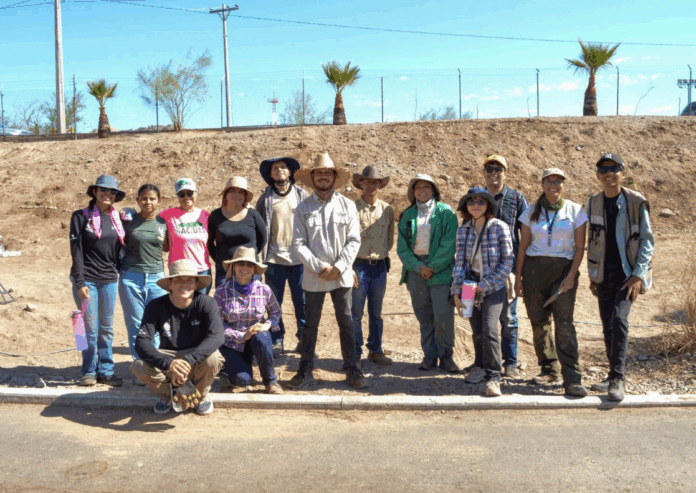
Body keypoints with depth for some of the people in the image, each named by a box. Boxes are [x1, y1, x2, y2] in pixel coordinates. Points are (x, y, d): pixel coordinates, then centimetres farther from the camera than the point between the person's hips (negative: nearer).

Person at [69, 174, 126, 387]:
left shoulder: (116, 219, 9)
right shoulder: (81, 216, -2)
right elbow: (76, 250, -6)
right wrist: (80, 282, -12)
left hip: (109, 280, 4)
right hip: (86, 279, -4)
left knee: (107, 329, 8)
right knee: (91, 328, 0)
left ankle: (106, 371, 17)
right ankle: (89, 371, 14)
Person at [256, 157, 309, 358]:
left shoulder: (301, 195, 7)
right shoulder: (265, 198, 7)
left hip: (298, 258, 0)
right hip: (274, 258, 1)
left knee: (301, 301, 3)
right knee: (274, 303, 5)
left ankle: (304, 338, 16)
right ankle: (277, 341, 15)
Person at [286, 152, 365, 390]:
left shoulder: (347, 205, 4)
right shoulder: (303, 208, 2)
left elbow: (354, 240, 1)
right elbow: (298, 243, -3)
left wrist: (338, 267, -10)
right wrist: (319, 268, -12)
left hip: (342, 275, 0)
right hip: (313, 277, 0)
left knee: (346, 323, 4)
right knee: (310, 324, 8)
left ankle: (351, 370, 15)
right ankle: (306, 371, 18)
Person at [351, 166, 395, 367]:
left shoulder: (387, 210, 7)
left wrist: (383, 256, 12)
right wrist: (348, 267, -10)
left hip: (380, 266, 4)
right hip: (358, 265, -3)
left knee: (376, 312, 12)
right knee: (356, 313, 0)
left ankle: (375, 350, 25)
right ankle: (355, 354, 12)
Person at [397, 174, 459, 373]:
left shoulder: (446, 212, 2)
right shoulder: (407, 215, 12)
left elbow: (449, 244, -6)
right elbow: (402, 247, 6)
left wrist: (433, 266, -10)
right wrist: (419, 266, -7)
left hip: (440, 269, -3)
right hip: (415, 269, 3)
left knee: (443, 315, -6)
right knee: (423, 315, 6)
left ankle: (446, 355, 7)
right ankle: (429, 355, 16)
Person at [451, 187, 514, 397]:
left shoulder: (500, 227, -6)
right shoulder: (463, 230, 4)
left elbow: (507, 262, -6)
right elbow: (459, 262, 4)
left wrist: (486, 285, -11)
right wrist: (457, 292, -3)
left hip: (493, 287, -3)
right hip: (470, 285, 3)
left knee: (489, 329, -17)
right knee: (477, 332, 9)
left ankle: (493, 377, -9)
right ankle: (480, 368, 29)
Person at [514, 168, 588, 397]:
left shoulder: (576, 211, 4)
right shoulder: (532, 212, 9)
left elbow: (580, 247, 2)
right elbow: (523, 247, 10)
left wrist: (571, 275, -9)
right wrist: (518, 276, 6)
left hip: (563, 269, -2)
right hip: (534, 268, 3)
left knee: (564, 322, -11)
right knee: (539, 322, 3)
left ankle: (572, 379, -10)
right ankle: (549, 371, 17)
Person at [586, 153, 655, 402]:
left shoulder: (636, 202, -6)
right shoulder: (593, 203, 7)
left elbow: (647, 240, -5)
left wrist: (638, 275, -13)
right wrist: (592, 276, 11)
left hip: (628, 274, -4)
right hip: (604, 276, 4)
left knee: (619, 319, -19)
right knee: (608, 325, 8)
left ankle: (617, 379, -13)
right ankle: (615, 376, 22)